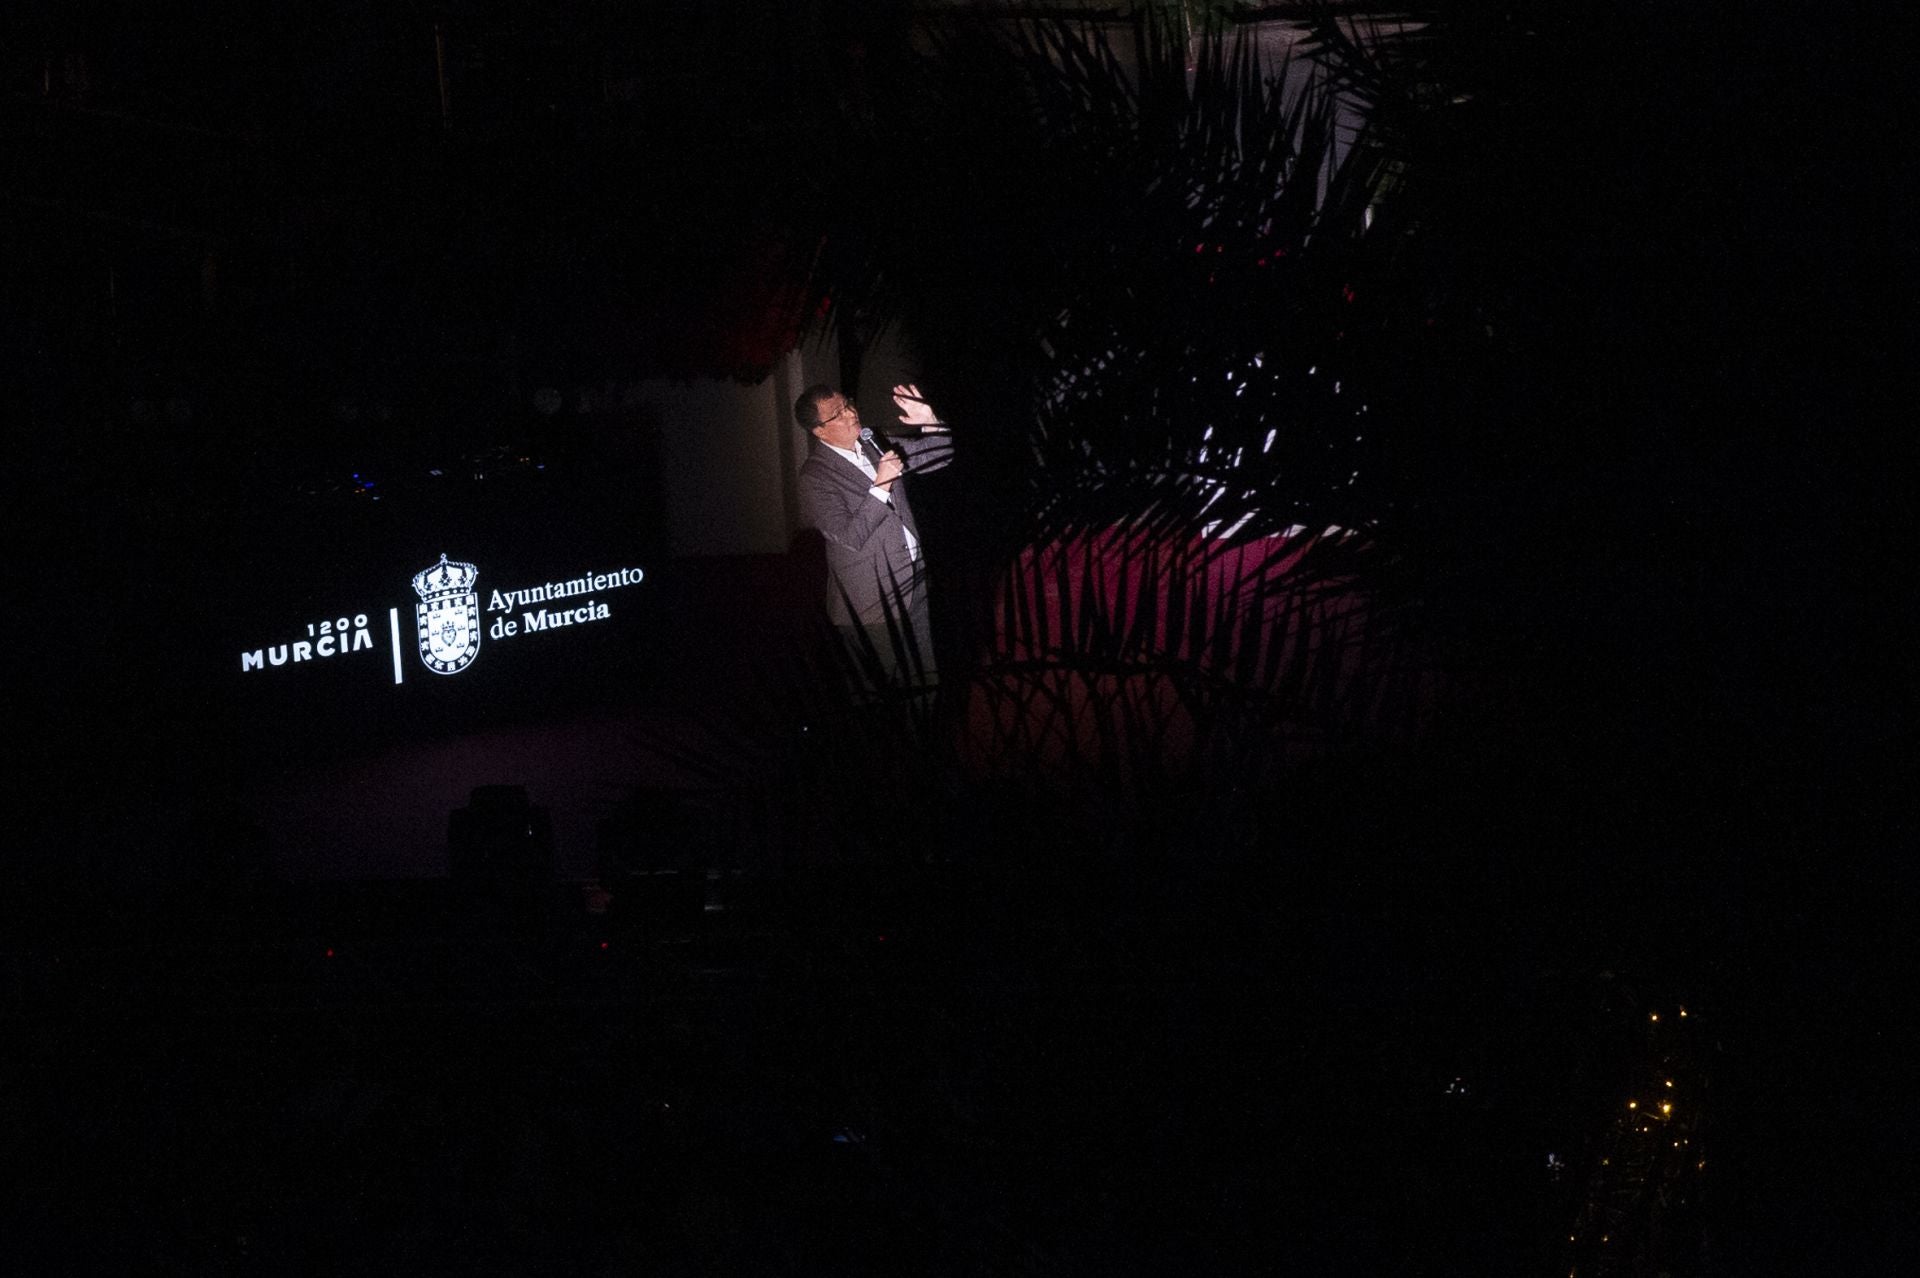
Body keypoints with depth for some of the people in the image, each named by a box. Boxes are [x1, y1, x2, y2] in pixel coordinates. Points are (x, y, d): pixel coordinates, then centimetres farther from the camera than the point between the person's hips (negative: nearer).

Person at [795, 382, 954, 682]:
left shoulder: (873, 444, 3)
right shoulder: (816, 476, -15)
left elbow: (940, 455, 10)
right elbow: (850, 537, -23)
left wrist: (930, 422, -10)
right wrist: (881, 486, -28)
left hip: (914, 581, 6)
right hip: (874, 601, -6)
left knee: (926, 675, 16)